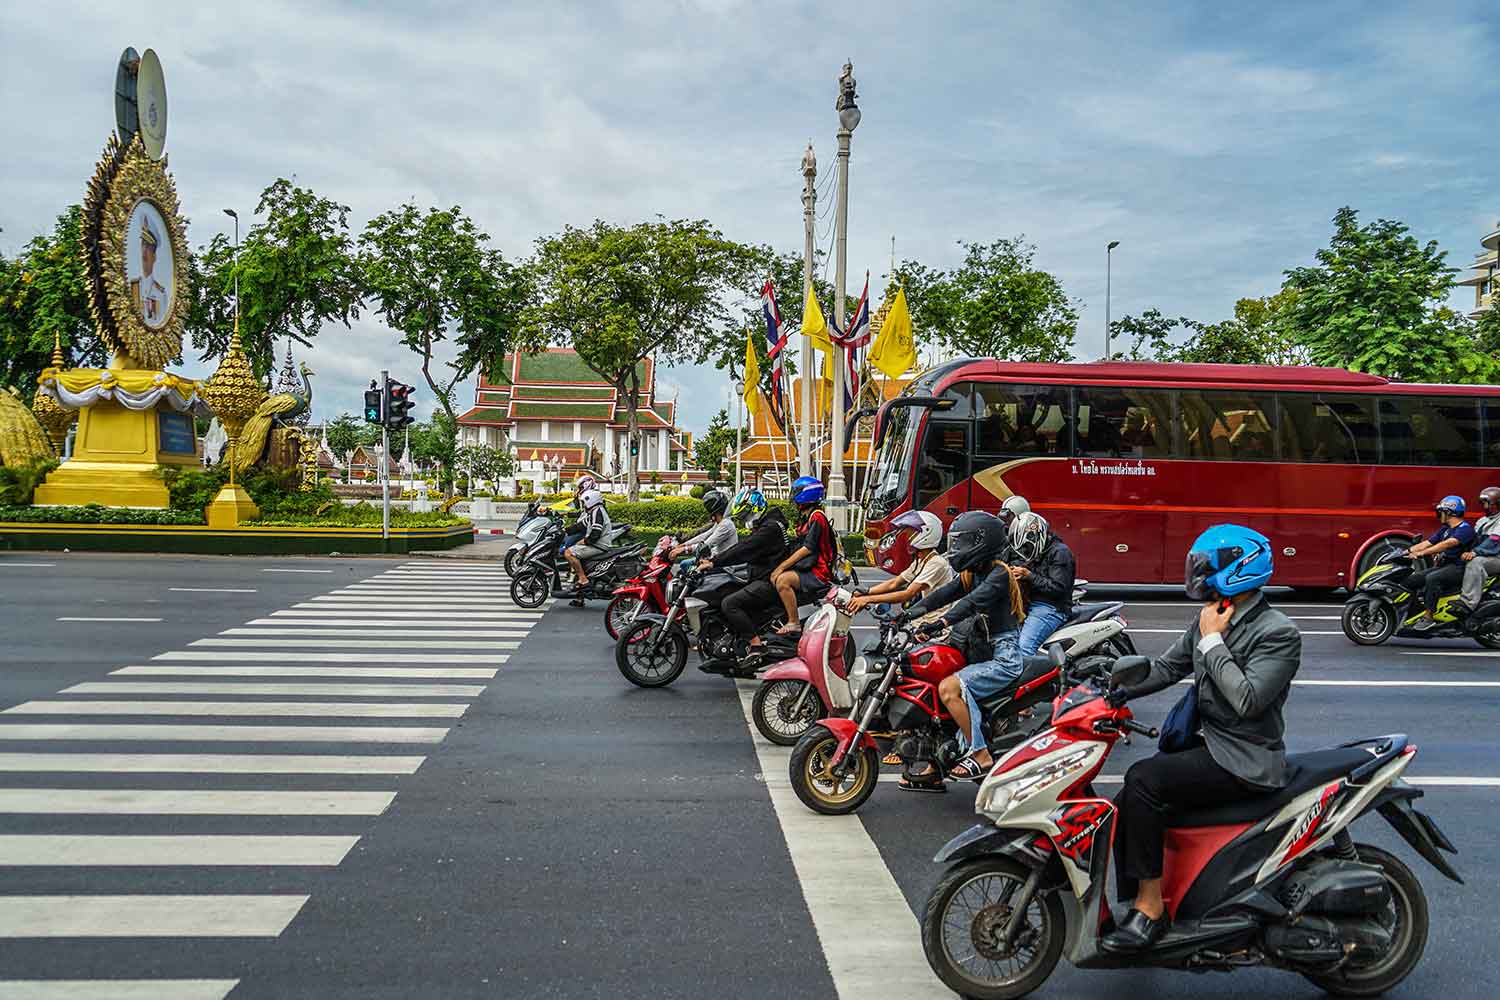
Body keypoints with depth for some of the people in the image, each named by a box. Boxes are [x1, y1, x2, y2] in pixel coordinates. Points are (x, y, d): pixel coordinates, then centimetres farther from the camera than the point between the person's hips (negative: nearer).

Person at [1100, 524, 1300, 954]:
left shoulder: (1278, 633, -14)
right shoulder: (1210, 621, 11)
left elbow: (1248, 700, -25)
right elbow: (1166, 667, 16)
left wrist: (1212, 640, -18)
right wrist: (1117, 691, 0)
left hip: (1246, 763, -9)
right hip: (1209, 744, 9)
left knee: (1144, 779, -27)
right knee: (1123, 807, -4)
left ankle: (1150, 909, -18)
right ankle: (1128, 906, 6)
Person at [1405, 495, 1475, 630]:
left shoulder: (1465, 528, -12)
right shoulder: (1445, 529, 17)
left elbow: (1448, 543, -27)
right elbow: (1427, 543, 14)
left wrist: (1422, 553, -34)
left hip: (1459, 568, -9)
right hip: (1444, 565, 9)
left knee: (1432, 578, -34)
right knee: (1411, 579, -6)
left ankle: (1428, 617, -31)